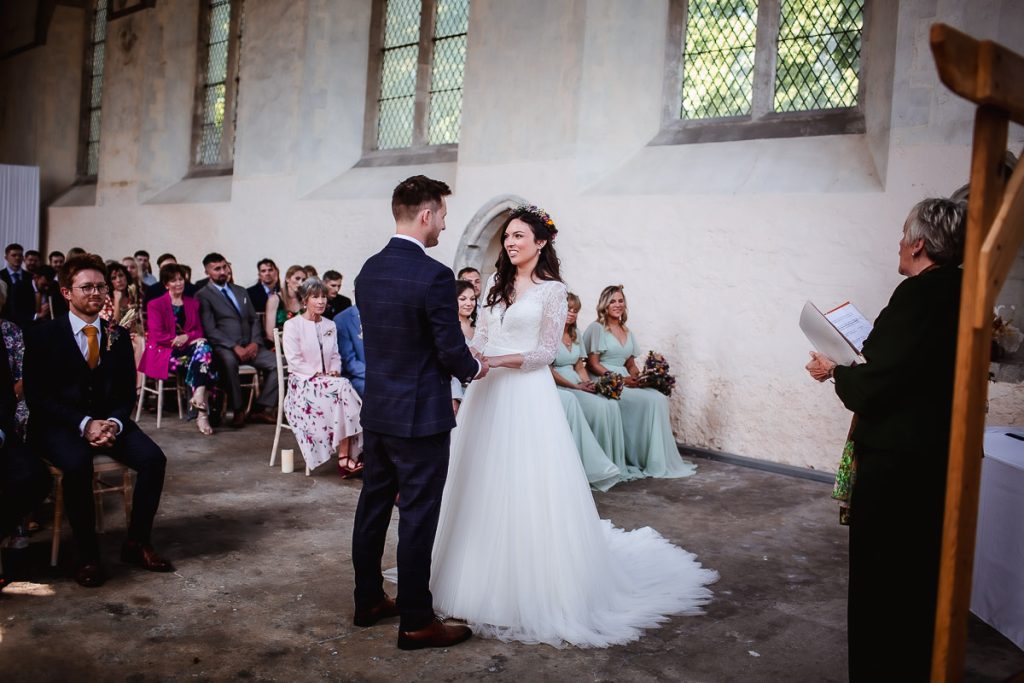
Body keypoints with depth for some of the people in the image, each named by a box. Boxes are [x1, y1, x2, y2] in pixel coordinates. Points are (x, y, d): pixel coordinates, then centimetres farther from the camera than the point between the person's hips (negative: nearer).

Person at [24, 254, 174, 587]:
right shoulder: (42, 336, -2)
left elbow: (128, 391, 8)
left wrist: (114, 422, -14)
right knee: (78, 464, -35)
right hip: (59, 425, -3)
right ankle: (87, 555, -18)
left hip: (109, 422, 4)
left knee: (153, 458, -22)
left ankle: (137, 543, -7)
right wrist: (84, 423, -21)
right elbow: (37, 396, -8)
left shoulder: (118, 335, 8)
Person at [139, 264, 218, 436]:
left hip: (188, 348, 4)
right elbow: (156, 335, -4)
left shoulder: (192, 303, 21)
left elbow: (199, 331, 11)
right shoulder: (155, 305, 9)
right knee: (201, 362, -33)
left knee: (204, 347, -34)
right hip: (163, 352, -4)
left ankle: (198, 398, -45)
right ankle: (202, 410, -37)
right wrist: (177, 339, -15)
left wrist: (187, 337, -10)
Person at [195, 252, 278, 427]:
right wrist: (235, 347, -18)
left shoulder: (241, 292, 21)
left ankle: (260, 410, -11)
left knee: (276, 363, -18)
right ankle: (238, 411, -24)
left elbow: (254, 320, 17)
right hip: (224, 347, -5)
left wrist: (255, 342, -3)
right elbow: (210, 329, -8)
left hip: (249, 345, 6)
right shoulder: (203, 296, 2)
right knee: (229, 361, -39)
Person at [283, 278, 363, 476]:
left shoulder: (330, 326, 16)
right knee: (343, 387, -31)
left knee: (344, 390, -30)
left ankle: (345, 457, -34)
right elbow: (294, 361, -9)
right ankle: (345, 458, -29)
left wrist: (334, 372, -6)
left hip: (327, 380, 5)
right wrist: (318, 374, -15)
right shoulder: (292, 325, -2)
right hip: (303, 383, -5)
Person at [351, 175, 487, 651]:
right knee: (417, 518, 2)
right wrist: (474, 369, 5)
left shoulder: (368, 270, 4)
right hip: (419, 416, -8)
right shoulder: (434, 276, -20)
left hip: (375, 410, 8)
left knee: (373, 506, 17)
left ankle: (368, 601, 31)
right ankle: (415, 622, 14)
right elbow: (452, 351, -17)